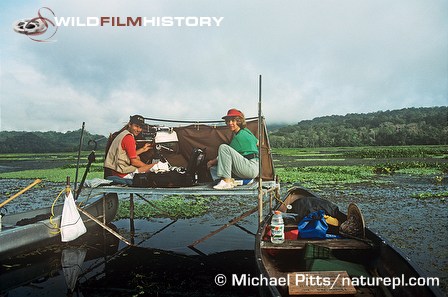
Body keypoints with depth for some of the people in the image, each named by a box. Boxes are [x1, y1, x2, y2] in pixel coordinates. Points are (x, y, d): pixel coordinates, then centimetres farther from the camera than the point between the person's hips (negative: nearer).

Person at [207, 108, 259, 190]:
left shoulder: (239, 136, -14)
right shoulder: (246, 131, 14)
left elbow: (227, 154, -9)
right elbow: (257, 142, 30)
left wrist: (212, 162, 4)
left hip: (251, 168, -11)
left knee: (223, 147, -26)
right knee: (213, 168, 11)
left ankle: (226, 181, -27)